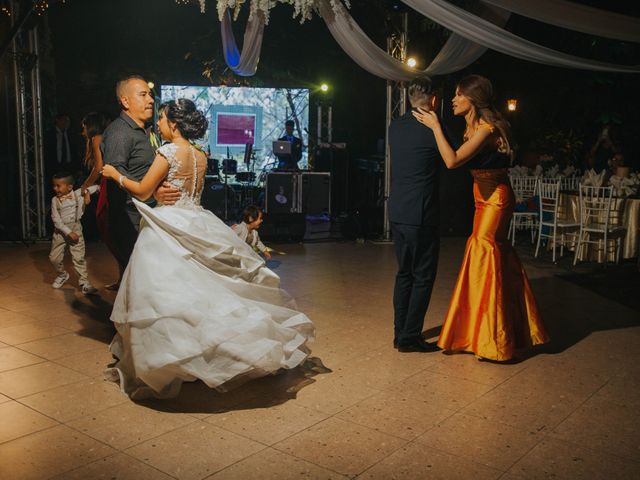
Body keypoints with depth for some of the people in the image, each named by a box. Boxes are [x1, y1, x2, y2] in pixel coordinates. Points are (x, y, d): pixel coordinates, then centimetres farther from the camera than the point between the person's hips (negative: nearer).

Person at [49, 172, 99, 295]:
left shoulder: (78, 194, -5)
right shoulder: (55, 200, -4)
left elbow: (96, 187, 2)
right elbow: (56, 220, -10)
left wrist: (87, 192, -16)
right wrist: (68, 232, -17)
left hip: (76, 229, -2)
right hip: (60, 231, 2)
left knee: (78, 257, -7)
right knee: (54, 257, 4)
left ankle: (84, 282, 1)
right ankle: (62, 275, 31)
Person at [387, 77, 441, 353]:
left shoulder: (395, 127, 8)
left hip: (397, 213, 7)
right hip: (421, 215, -7)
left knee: (404, 273, 16)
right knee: (423, 276, 4)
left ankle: (401, 333, 22)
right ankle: (410, 337, 7)